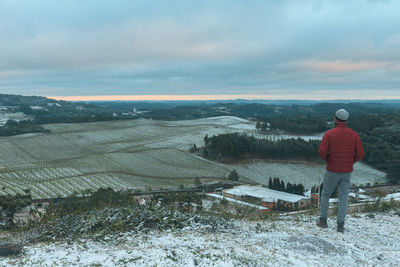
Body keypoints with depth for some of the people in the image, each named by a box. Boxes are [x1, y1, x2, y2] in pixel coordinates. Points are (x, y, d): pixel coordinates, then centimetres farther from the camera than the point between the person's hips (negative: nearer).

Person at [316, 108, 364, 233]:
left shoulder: (329, 134, -11)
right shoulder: (354, 135, -2)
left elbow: (321, 152, -20)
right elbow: (360, 154, -7)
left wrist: (328, 159, 2)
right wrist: (351, 161, 11)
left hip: (332, 171, -2)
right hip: (347, 172, 2)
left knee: (325, 195, 15)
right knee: (343, 198, 10)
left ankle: (323, 221, 21)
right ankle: (340, 225, 7)